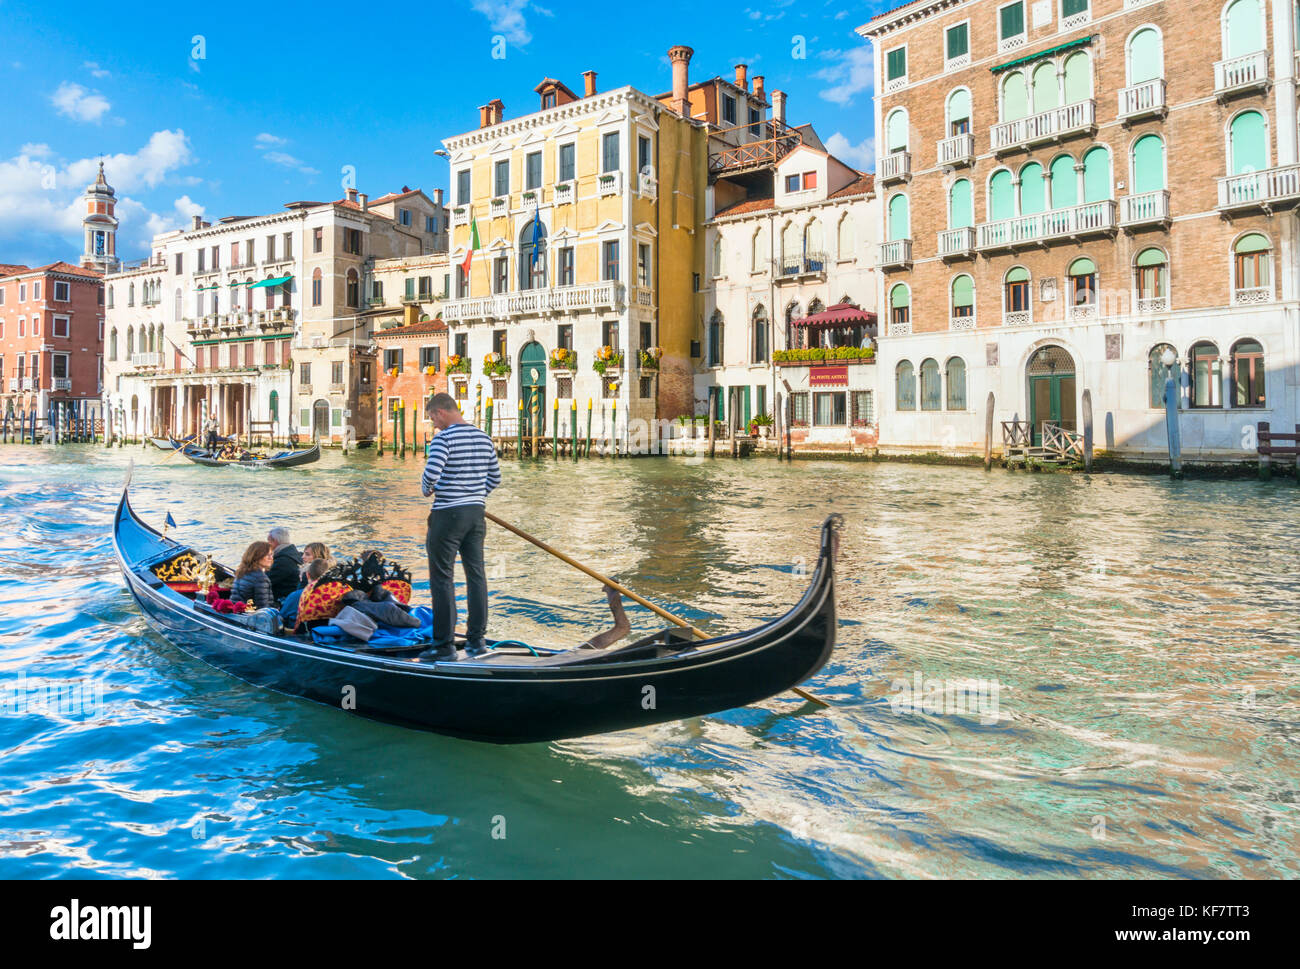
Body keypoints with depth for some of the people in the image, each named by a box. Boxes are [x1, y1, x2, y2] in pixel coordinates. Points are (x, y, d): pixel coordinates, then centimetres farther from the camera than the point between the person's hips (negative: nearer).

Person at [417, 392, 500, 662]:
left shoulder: (443, 438, -12)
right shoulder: (483, 438, 10)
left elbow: (432, 472, -24)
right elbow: (494, 477, 15)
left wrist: (426, 489, -4)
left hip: (448, 516, -7)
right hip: (476, 514, 7)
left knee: (442, 579, 1)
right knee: (476, 575, 11)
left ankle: (444, 645, 5)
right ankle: (476, 640, 17)